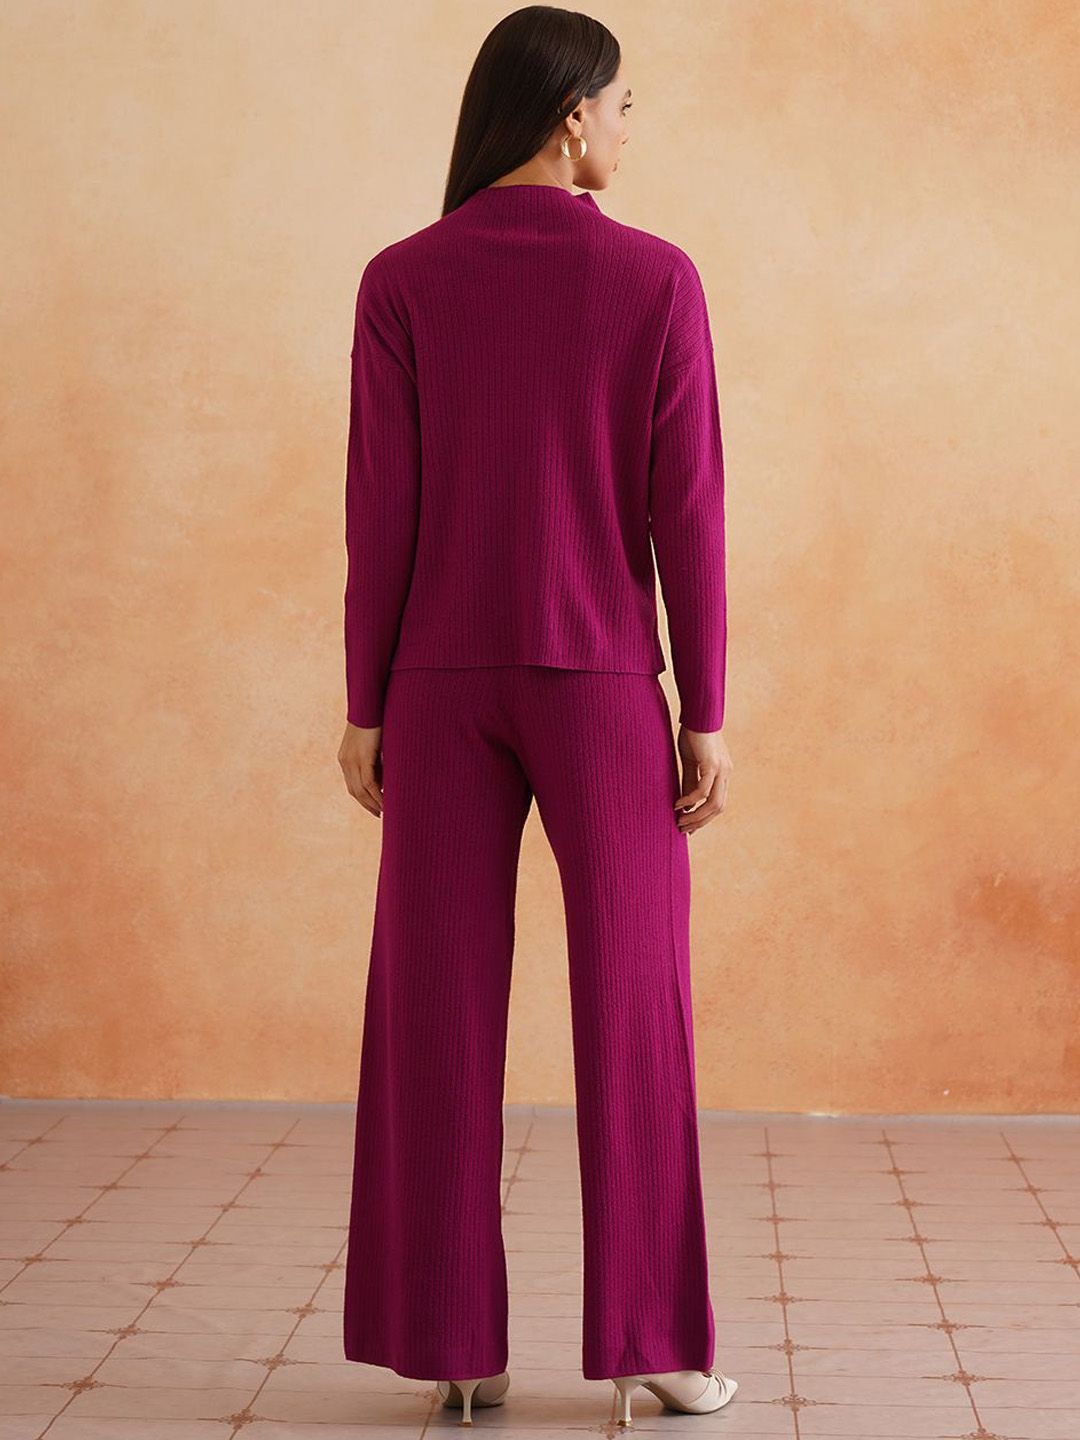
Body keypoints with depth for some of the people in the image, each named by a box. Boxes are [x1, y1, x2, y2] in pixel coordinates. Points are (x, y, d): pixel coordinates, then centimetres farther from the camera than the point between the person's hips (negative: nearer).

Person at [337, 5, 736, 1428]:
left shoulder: (402, 281, -1)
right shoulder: (659, 278, -4)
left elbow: (381, 510, -4)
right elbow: (686, 512, -6)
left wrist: (366, 706, 2)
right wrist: (706, 712, -2)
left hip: (446, 687, 2)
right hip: (605, 690, -1)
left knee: (441, 1017, 6)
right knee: (634, 1014, 5)